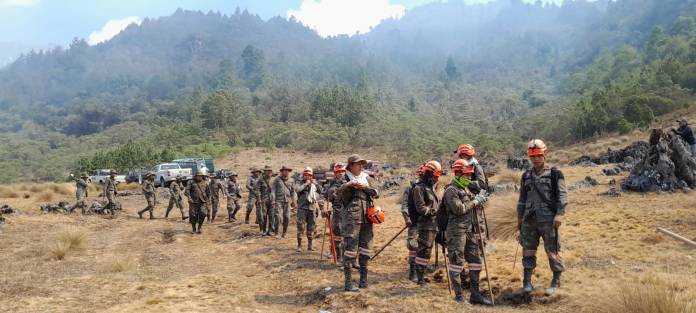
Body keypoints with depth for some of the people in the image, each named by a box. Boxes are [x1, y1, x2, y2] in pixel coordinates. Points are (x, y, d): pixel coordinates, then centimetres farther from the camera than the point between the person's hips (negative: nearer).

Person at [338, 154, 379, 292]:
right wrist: (348, 185, -28)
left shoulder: (366, 178, 15)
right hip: (352, 217, -5)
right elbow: (334, 192, -15)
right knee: (350, 248, -7)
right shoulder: (345, 179, 1)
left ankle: (363, 279, 22)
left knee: (365, 247, 11)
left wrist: (365, 187, -8)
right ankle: (348, 283, -4)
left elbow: (376, 193, 7)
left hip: (367, 218, 6)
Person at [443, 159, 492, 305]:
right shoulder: (451, 190, -11)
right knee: (457, 263, -3)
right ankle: (459, 297, 4)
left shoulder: (467, 189, 17)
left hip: (471, 231, 9)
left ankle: (475, 295, 19)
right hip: (457, 232, -9)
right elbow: (459, 209, -21)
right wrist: (475, 201, -12)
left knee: (475, 261, 10)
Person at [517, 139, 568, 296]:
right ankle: (527, 281, 15)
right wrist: (519, 218, 19)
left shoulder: (554, 174, -1)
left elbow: (562, 196, -7)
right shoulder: (526, 176, 13)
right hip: (529, 220, 4)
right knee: (528, 251, 6)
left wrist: (559, 214, -18)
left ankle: (556, 281, 18)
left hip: (548, 220, -4)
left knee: (552, 252, 3)